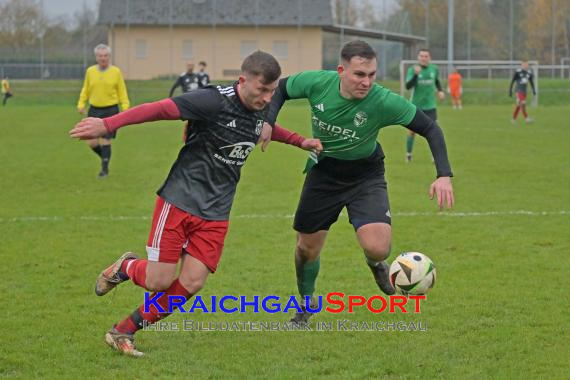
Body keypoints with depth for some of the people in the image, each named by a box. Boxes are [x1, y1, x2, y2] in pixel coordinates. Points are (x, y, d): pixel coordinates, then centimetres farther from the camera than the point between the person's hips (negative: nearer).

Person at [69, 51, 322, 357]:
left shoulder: (260, 109, 4)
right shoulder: (215, 101, -20)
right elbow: (161, 109, -27)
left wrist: (299, 141, 24)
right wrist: (108, 124, -36)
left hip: (215, 214, 6)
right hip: (180, 202, -6)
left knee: (190, 284, -6)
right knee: (158, 281, -8)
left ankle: (123, 333, 9)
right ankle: (123, 268, 29)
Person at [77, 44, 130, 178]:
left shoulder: (116, 72, -1)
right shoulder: (90, 71, 5)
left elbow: (122, 92, 2)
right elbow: (85, 90, 14)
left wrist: (125, 108, -7)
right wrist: (81, 104, 2)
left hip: (110, 111, -3)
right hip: (94, 110, 3)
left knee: (105, 141, -5)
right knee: (91, 142, 0)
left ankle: (105, 169, 10)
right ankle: (105, 157, 29)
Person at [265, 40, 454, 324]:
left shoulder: (383, 102, -29)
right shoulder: (317, 83, -23)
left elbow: (430, 129, -20)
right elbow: (280, 89, -1)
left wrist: (444, 175, -29)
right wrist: (268, 122, -16)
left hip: (365, 175, -2)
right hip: (323, 171, 2)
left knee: (377, 247, -22)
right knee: (307, 248, 10)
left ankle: (376, 264, 18)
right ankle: (306, 303, 41)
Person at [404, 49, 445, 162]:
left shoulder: (434, 69, 0)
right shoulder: (412, 70, -11)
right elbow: (408, 86, -23)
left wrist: (440, 90, 5)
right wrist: (415, 74, -37)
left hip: (430, 106, 2)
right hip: (416, 106, -2)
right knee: (412, 131, 6)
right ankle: (408, 155, 23)